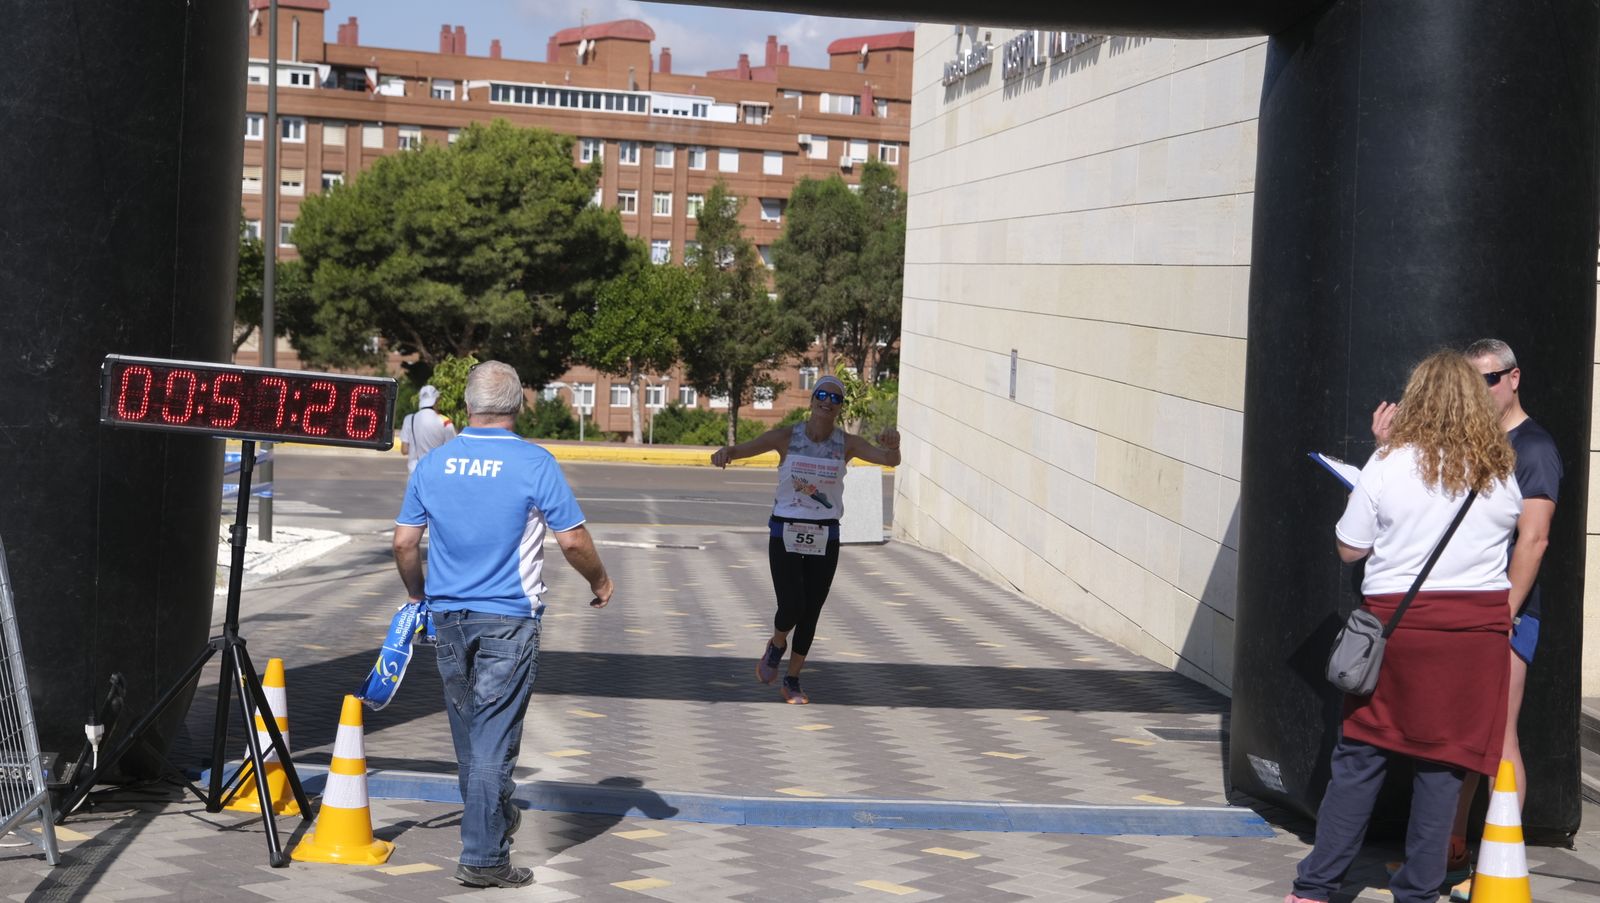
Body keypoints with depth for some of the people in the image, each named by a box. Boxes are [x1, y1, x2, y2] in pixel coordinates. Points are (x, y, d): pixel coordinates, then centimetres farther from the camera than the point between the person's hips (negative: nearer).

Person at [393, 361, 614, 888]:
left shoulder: (432, 464, 2)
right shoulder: (534, 464, -11)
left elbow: (404, 542, 5)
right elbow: (572, 540, -11)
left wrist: (417, 593, 22)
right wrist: (600, 581, 8)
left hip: (448, 613, 5)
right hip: (509, 618, -4)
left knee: (467, 727, 19)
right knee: (493, 735, -3)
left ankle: (493, 819, 37)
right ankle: (482, 856, -4)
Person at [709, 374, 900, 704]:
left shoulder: (847, 443, -2)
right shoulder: (786, 437, -6)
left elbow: (889, 460, -14)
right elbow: (744, 448, -16)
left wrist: (892, 446, -39)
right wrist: (725, 452, -40)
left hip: (825, 538, 2)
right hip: (785, 533, -2)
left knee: (810, 614, 6)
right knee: (791, 608, -14)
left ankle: (792, 681, 25)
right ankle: (776, 646, 21)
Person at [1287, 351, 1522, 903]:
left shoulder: (1389, 465, -7)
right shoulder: (1500, 472, 2)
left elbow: (1349, 549, -1)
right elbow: (1511, 533, 14)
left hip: (1399, 618, -2)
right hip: (1479, 625, 2)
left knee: (1361, 755, 5)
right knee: (1444, 759, 7)